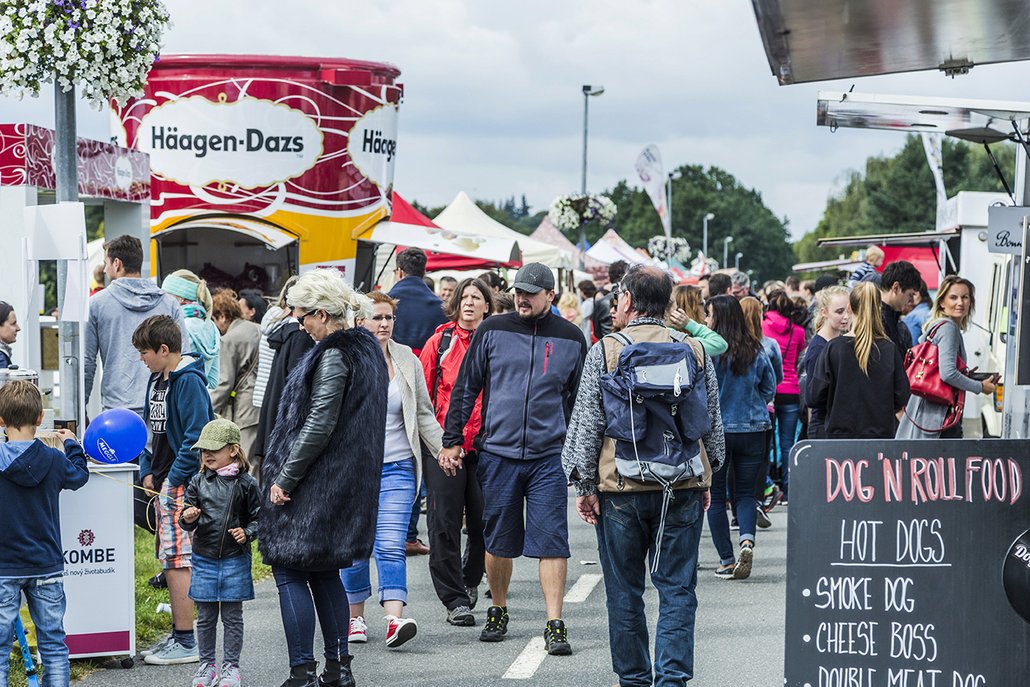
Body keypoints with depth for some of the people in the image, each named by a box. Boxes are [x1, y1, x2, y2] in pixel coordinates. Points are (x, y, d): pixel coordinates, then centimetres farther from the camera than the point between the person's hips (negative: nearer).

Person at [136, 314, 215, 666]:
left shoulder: (188, 382, -15)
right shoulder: (158, 380, 15)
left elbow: (196, 436, -19)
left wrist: (174, 479, -18)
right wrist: (148, 471, 10)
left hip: (182, 483, -10)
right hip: (163, 482, 10)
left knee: (178, 561, -9)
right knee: (170, 561, 13)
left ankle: (186, 643, -5)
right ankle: (179, 635, 20)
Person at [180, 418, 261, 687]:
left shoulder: (245, 484, -4)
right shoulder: (198, 483, 3)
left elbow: (258, 517, 2)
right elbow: (187, 520, 6)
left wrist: (247, 533, -15)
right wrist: (187, 519, -17)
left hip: (235, 559, -2)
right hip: (204, 558, 2)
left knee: (232, 616, 5)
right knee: (205, 616, 9)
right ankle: (207, 665, 19)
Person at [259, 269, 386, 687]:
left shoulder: (333, 356, -18)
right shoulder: (366, 349, 12)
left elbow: (318, 426, -22)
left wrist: (284, 478, -15)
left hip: (318, 483, -10)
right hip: (350, 482, 10)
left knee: (289, 571, -4)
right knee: (324, 573, 16)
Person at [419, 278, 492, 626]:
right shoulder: (440, 342, 5)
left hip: (484, 444, 1)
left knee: (483, 520, 5)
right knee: (444, 522, -3)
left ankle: (470, 579, 33)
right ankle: (454, 599, 4)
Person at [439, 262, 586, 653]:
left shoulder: (570, 338, 4)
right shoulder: (493, 331, 2)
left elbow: (582, 400, 12)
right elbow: (466, 387, 7)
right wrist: (452, 440, 3)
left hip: (548, 456, -1)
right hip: (497, 452, 1)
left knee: (552, 542, -7)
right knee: (498, 541, 9)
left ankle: (554, 626, -6)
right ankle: (497, 613, 27)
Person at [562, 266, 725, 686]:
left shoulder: (605, 352, -6)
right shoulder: (694, 351, 3)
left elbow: (586, 423, -4)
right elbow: (714, 422, 11)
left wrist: (584, 484, 3)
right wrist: (706, 479, 22)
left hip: (621, 487, -2)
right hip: (683, 488, 2)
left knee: (624, 592, 10)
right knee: (677, 589, 5)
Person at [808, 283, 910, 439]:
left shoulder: (833, 347, -8)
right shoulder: (889, 349, -4)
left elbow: (814, 398, -5)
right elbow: (901, 398, 2)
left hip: (840, 433, -1)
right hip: (881, 435, 1)